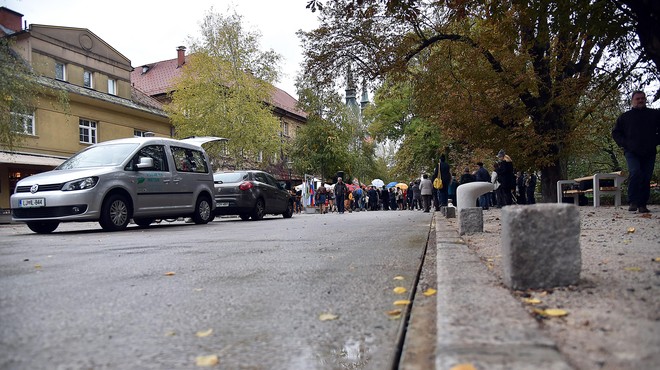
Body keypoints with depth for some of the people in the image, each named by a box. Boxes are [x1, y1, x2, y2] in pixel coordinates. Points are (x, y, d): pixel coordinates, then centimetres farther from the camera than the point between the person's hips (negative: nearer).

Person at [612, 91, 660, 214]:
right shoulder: (624, 117, 13)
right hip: (632, 152, -2)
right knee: (635, 173, -22)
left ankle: (643, 205, 5)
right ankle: (633, 202, -18)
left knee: (646, 178, -1)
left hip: (649, 153, 2)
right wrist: (625, 143, 0)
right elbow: (615, 133, 14)